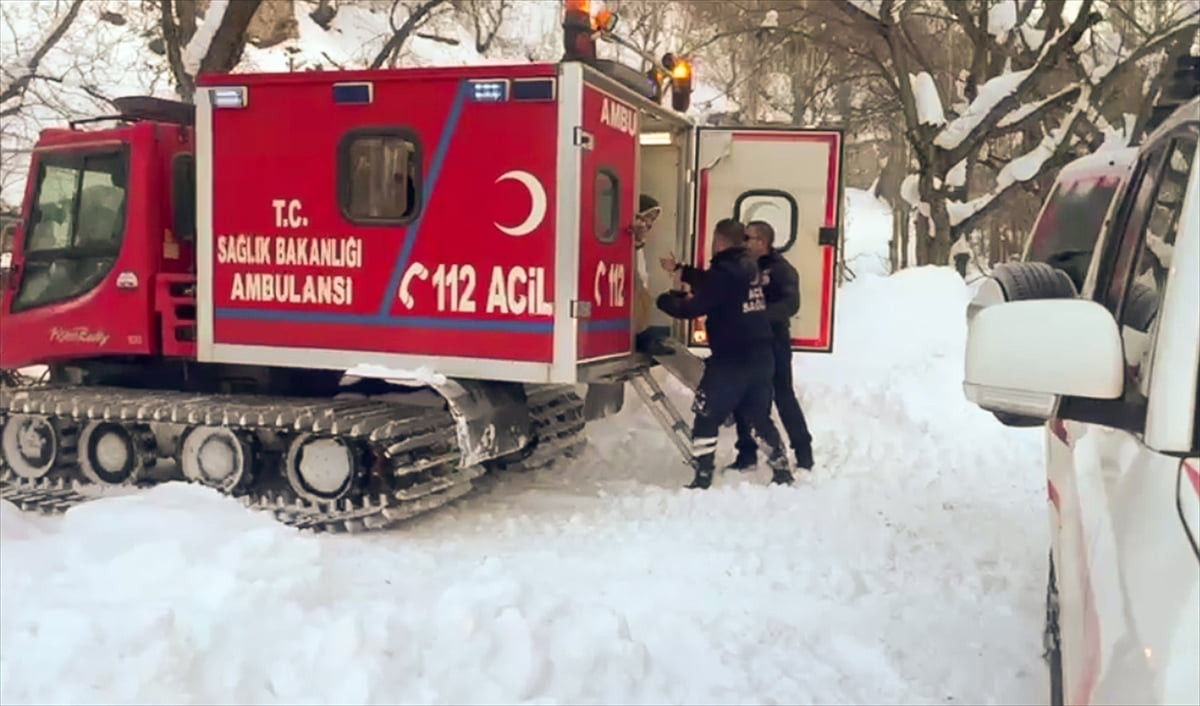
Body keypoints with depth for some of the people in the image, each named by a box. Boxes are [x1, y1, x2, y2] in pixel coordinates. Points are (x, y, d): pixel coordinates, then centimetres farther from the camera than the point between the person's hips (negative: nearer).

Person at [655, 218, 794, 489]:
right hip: (761, 357, 8)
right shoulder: (748, 267, 11)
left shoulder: (725, 271, -15)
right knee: (760, 417, 20)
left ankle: (702, 479, 3)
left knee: (706, 418, 3)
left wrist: (664, 299, 4)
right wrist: (680, 269, 35)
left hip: (731, 360, -8)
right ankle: (783, 472, 23)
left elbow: (692, 308, -15)